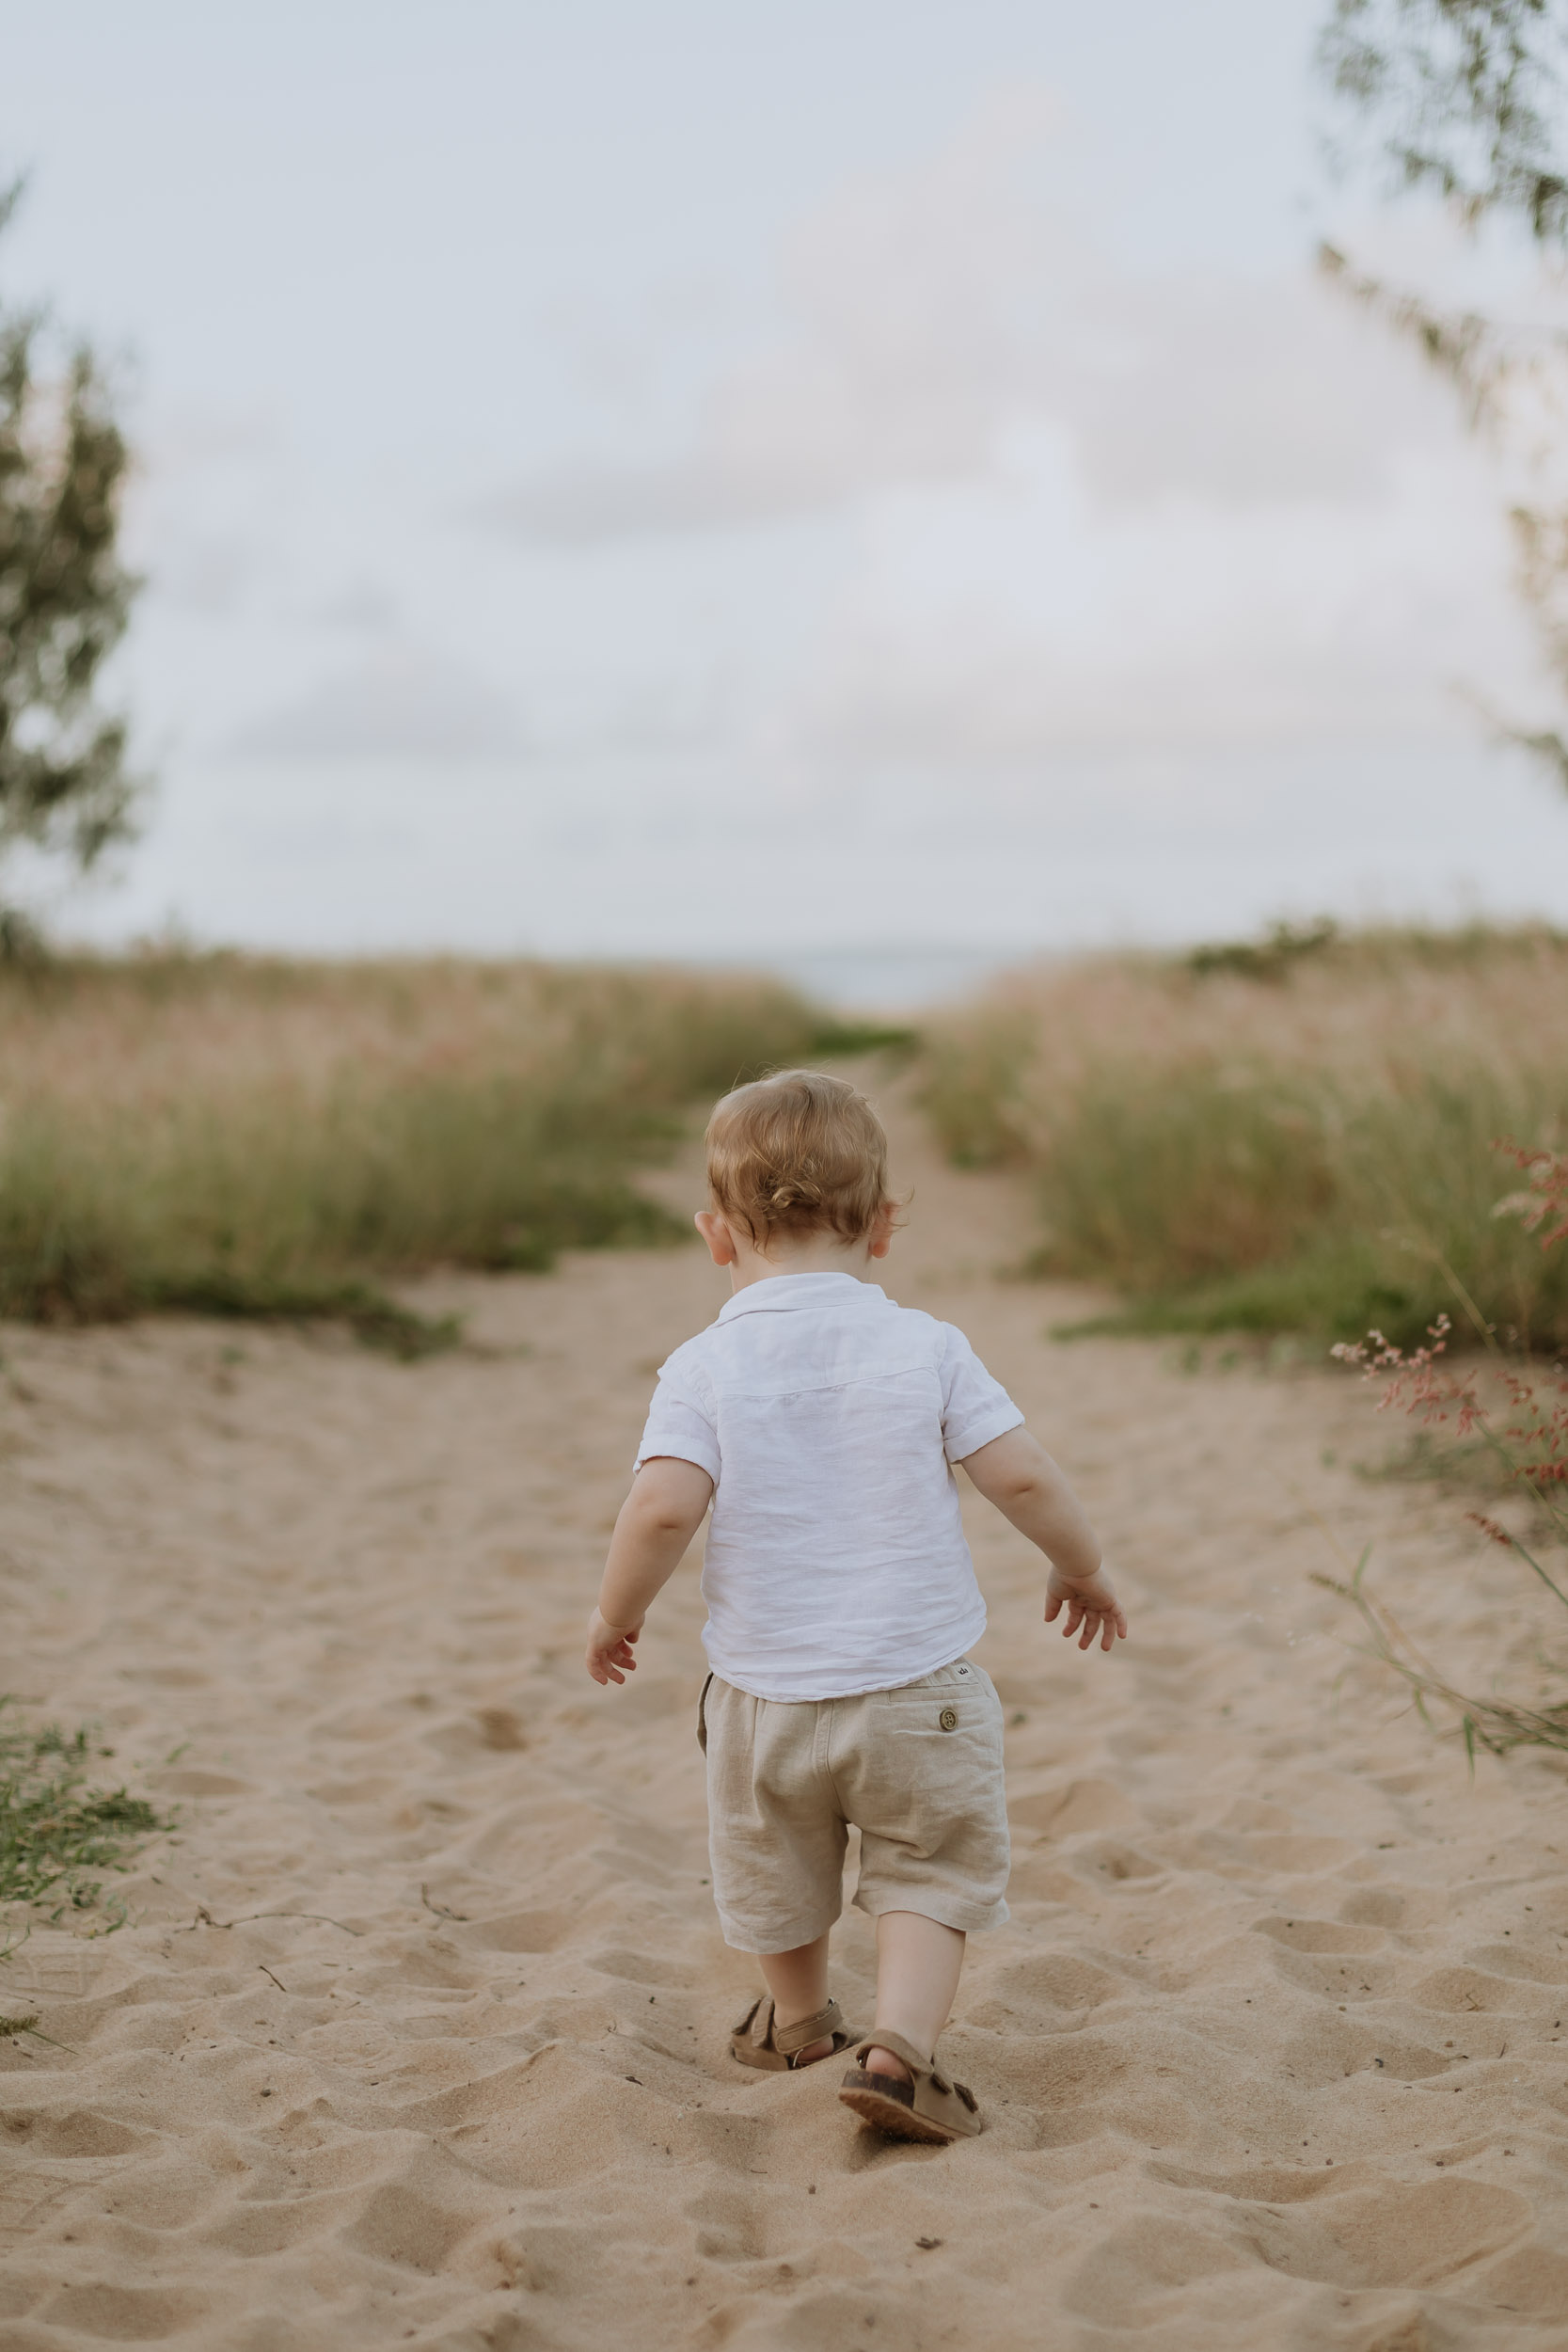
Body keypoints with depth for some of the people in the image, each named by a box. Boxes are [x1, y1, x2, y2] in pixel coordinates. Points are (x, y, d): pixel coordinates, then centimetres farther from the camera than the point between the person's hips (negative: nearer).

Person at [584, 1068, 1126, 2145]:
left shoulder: (705, 1368, -9)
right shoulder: (926, 1347, -7)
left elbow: (664, 1507, -20)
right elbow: (1022, 1475, -8)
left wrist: (617, 1613, -2)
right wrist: (1084, 1567, 10)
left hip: (767, 1697, 1)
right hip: (921, 1689, -1)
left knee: (777, 1875, 25)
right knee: (932, 1875, 14)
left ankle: (799, 2019, 47)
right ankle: (899, 2045, -6)